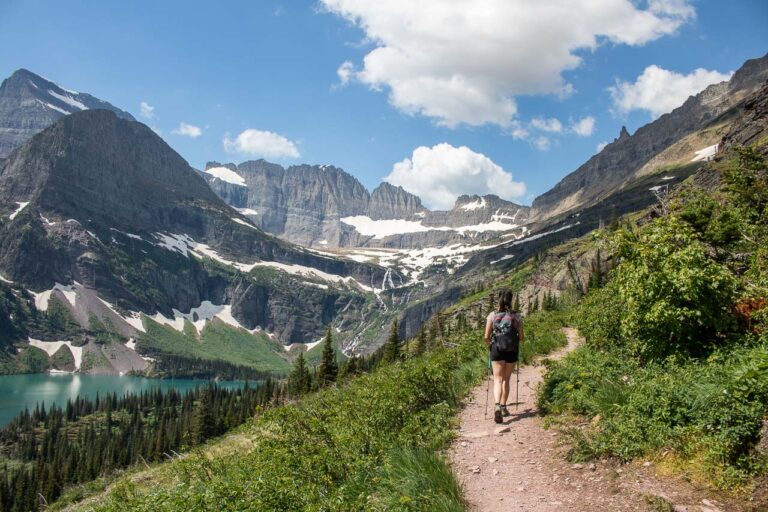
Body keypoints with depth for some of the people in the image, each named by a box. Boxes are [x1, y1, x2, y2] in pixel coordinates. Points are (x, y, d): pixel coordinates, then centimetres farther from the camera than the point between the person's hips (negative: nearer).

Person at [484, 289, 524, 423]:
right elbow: (521, 337, -1)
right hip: (512, 351, 1)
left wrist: (490, 346, 17)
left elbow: (487, 337, -3)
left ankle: (497, 406, -23)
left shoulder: (492, 315, -3)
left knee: (498, 380, -1)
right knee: (506, 379, 18)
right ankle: (503, 407, 26)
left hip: (497, 351, -1)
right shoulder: (517, 316, -3)